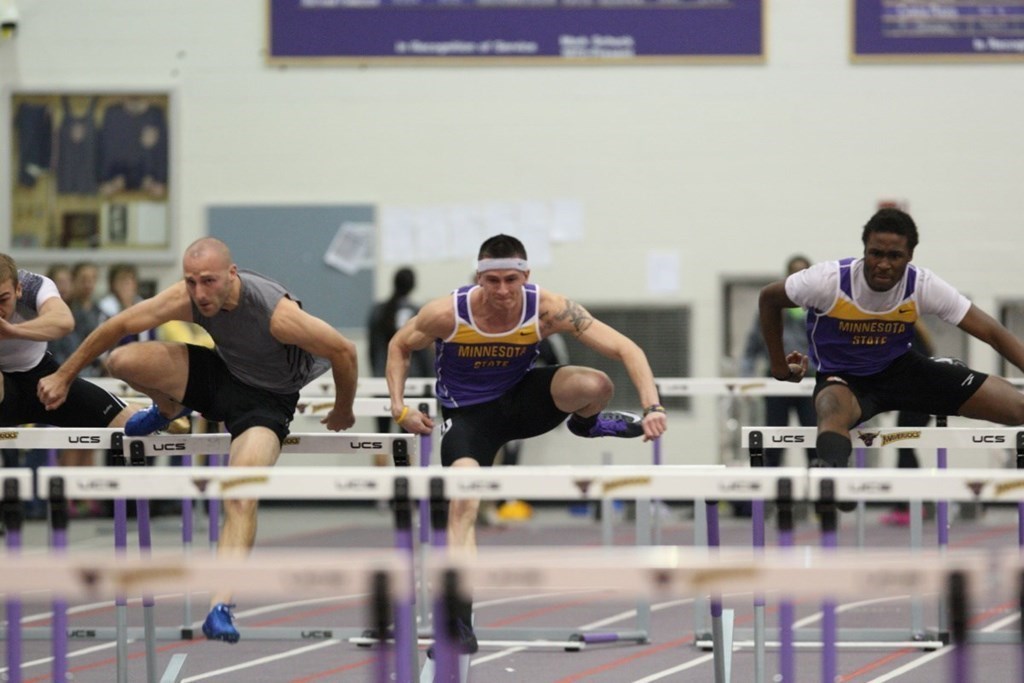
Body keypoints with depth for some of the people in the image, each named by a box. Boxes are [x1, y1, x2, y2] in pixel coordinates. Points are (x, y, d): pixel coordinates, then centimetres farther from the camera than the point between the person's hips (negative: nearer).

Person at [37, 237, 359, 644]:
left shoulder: (276, 314, -33)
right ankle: (171, 410, 18)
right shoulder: (186, 299, -20)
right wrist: (64, 377, 1)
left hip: (266, 399, -5)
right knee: (122, 360, -16)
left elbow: (343, 351, -20)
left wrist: (343, 412, -3)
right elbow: (120, 326, -7)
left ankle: (219, 608, -33)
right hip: (220, 372, 5)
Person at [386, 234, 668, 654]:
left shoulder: (547, 310, -23)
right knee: (463, 498, -25)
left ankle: (586, 423, 11)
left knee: (596, 385, -28)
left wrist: (652, 407, -35)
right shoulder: (447, 314, -23)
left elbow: (624, 348, -23)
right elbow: (399, 347, -2)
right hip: (468, 414, -1)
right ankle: (459, 622, -22)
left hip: (521, 398, 1)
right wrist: (399, 407, -14)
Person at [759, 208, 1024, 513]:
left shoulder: (923, 285, -18)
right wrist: (779, 366, 3)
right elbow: (769, 298, -3)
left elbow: (993, 333, -17)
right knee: (834, 411, -46)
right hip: (842, 377, -3)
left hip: (901, 367, 3)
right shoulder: (829, 280, -23)